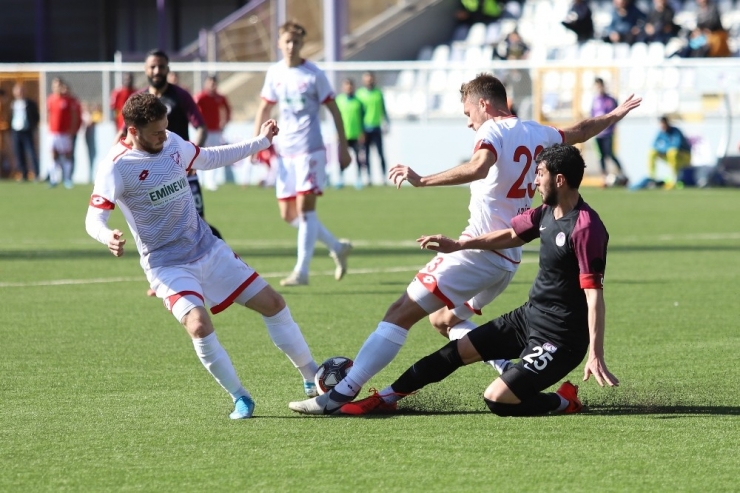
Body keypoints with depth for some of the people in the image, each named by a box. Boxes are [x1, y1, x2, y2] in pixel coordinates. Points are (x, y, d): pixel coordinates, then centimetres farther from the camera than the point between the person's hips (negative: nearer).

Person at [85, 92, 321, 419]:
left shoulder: (173, 144, 1)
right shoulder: (117, 166, -18)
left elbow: (209, 159, 22)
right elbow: (93, 219, -22)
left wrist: (261, 142, 25)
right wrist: (108, 237, -45)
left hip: (208, 249, 6)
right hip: (167, 266, -6)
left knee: (272, 303, 6)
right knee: (198, 326, -30)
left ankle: (313, 380, 24)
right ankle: (240, 398, -10)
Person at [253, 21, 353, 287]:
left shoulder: (314, 75, -6)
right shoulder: (274, 73, 7)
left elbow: (333, 110, -2)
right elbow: (265, 107, 17)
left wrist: (343, 147, -3)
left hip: (310, 150, -6)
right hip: (285, 151, 6)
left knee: (305, 207, -12)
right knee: (288, 214, 6)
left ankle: (301, 271, -10)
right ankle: (337, 247, 23)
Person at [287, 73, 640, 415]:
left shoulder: (493, 130, -9)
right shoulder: (536, 134, 14)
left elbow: (478, 168, -31)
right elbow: (581, 131, 34)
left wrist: (422, 181, -36)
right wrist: (615, 115, 53)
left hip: (480, 248, -9)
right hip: (509, 258, 9)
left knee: (402, 312, -10)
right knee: (443, 319, 24)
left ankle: (342, 394, -18)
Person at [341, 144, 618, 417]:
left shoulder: (585, 228, -25)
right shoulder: (547, 212, 3)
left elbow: (594, 294, -30)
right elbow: (511, 235, 22)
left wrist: (595, 355, -36)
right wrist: (458, 245, 18)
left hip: (559, 340, -9)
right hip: (530, 316, 9)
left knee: (497, 399, -18)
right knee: (459, 350, 13)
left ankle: (564, 402, 6)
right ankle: (386, 397, 27)